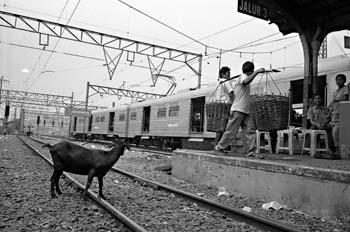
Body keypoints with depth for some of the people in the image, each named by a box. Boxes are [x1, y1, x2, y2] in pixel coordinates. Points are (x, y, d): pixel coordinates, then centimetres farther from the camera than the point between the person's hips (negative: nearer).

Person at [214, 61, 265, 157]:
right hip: (238, 110, -9)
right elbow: (246, 82, -35)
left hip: (246, 111, 9)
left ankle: (252, 152, -3)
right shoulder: (243, 77, -8)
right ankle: (219, 148, 11)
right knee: (231, 132, -2)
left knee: (250, 131, -2)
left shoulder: (242, 78, 20)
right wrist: (257, 72, -38)